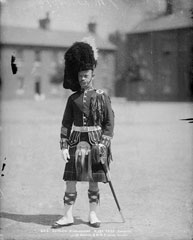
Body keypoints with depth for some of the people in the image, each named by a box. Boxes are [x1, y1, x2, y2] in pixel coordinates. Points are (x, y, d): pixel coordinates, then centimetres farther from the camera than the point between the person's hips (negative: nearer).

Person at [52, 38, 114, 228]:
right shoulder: (73, 99, 7)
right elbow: (66, 124, 6)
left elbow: (110, 122, -2)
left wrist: (103, 143, -11)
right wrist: (64, 146, -2)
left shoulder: (102, 96, 0)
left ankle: (93, 215, 18)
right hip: (76, 141, 2)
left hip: (95, 141, -2)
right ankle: (68, 216, 8)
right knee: (70, 180, 0)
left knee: (94, 181, 5)